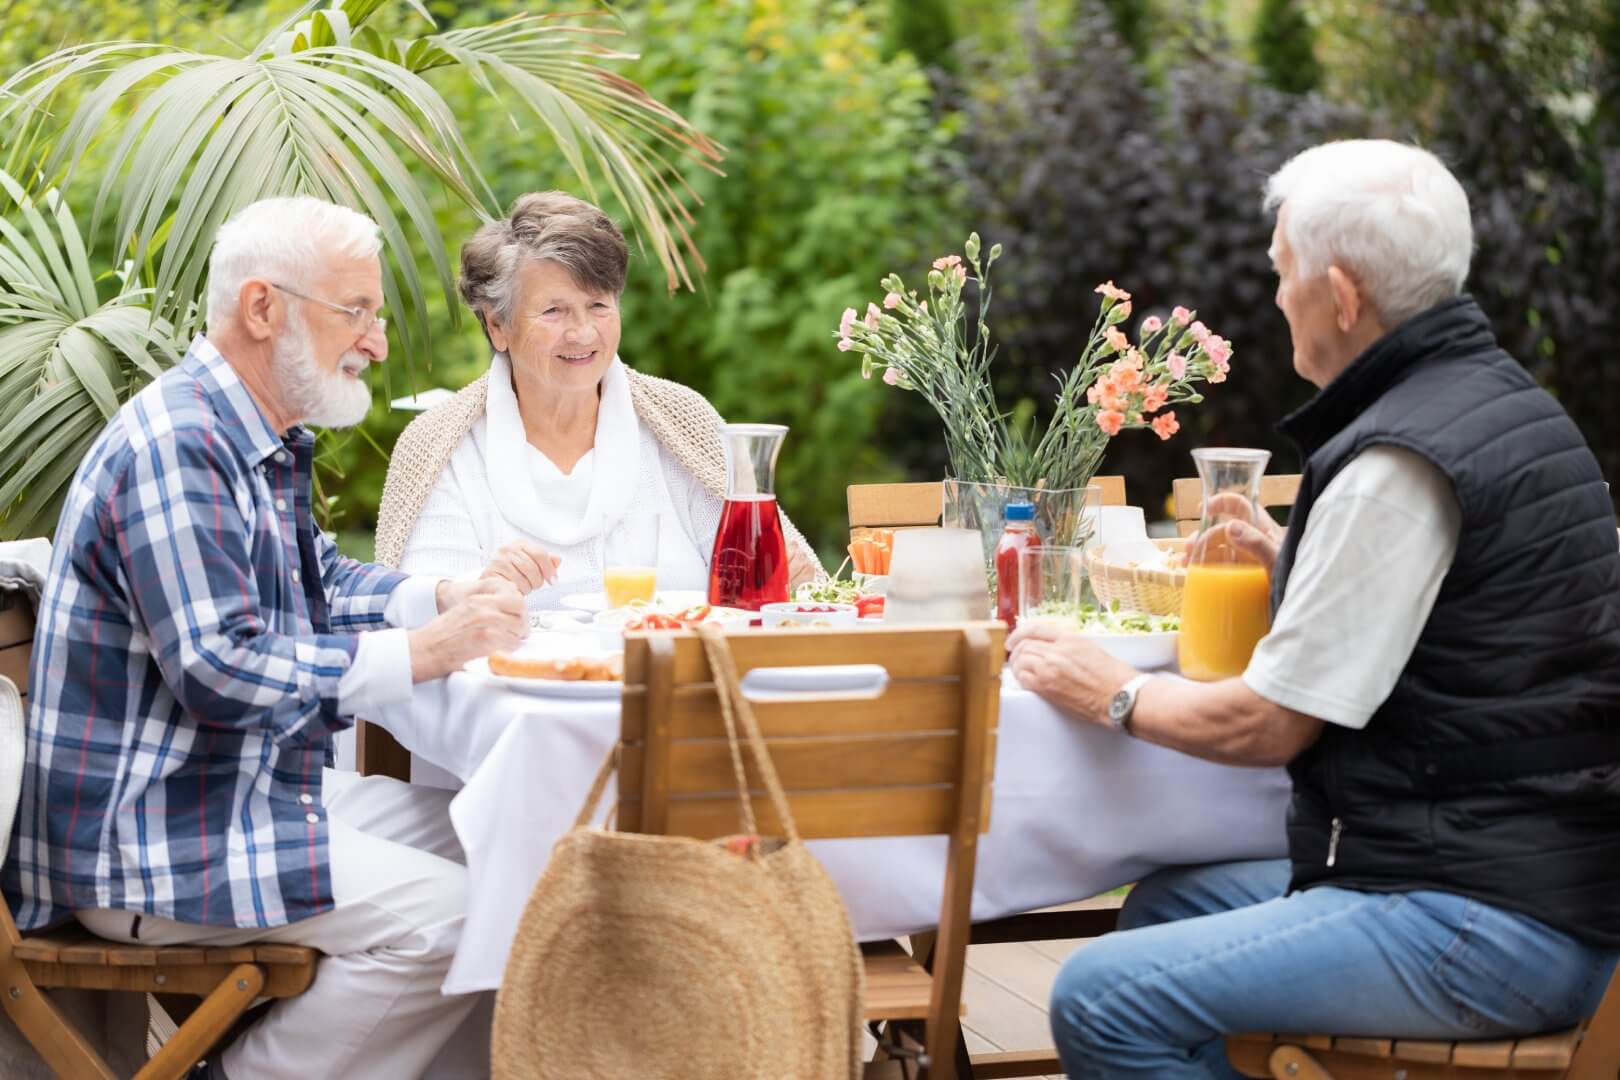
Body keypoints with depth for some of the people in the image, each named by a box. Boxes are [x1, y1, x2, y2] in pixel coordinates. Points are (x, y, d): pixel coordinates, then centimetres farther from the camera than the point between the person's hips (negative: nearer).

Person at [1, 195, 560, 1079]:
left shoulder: (259, 441, 14)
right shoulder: (174, 448, -20)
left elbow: (317, 585, 24)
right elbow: (220, 671, -27)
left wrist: (453, 596, 5)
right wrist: (427, 652, -23)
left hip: (245, 798, 11)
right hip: (145, 850, -11)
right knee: (452, 918, -19)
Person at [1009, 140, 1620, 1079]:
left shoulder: (1399, 465, -18)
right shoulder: (1507, 397, 14)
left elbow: (1264, 726, -14)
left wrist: (1111, 694, 2)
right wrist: (1299, 572, 20)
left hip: (1492, 928, -11)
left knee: (1102, 1001, -16)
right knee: (1164, 903, 22)